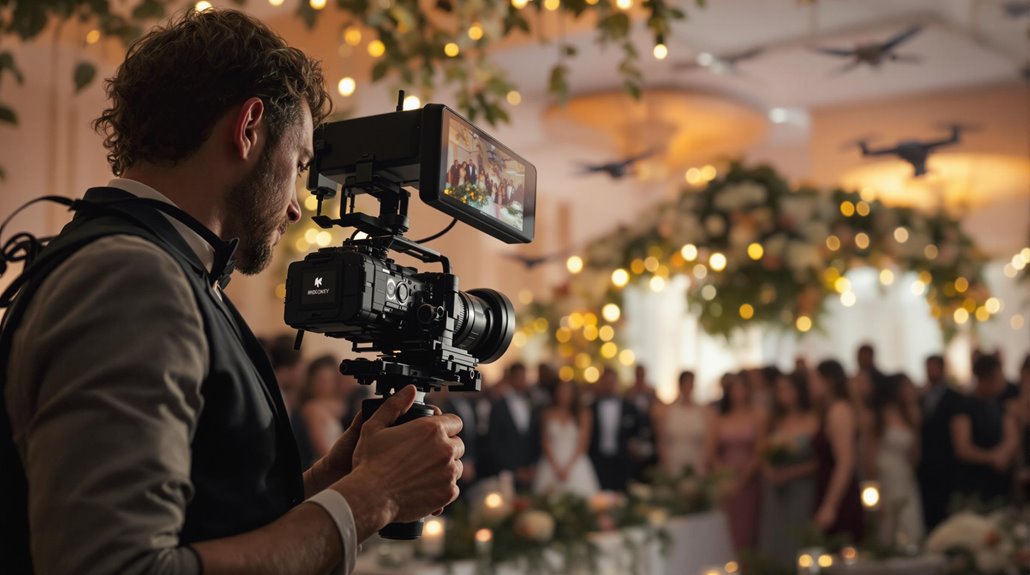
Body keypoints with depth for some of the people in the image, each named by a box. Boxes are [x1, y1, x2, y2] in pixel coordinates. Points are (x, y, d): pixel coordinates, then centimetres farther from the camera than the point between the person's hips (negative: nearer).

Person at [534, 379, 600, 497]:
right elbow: (545, 443, 5)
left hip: (575, 464, -1)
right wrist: (556, 467, -6)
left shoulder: (583, 414, 5)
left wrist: (568, 467, -8)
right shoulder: (548, 414, 8)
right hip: (552, 464, 1)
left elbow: (582, 443, 0)